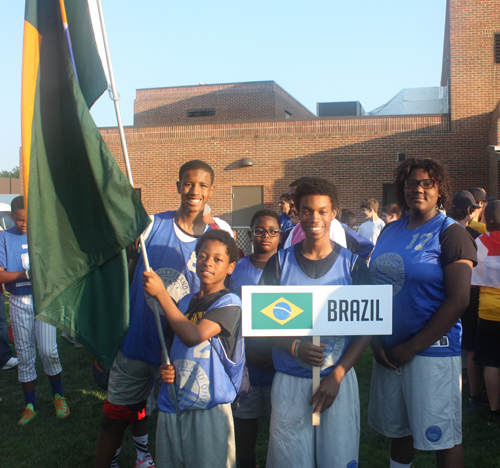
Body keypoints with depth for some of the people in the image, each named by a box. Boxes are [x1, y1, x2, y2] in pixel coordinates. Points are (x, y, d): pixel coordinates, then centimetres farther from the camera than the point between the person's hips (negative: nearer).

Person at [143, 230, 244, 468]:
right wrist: (165, 368, -2)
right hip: (171, 405, 6)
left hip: (209, 409, -6)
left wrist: (160, 293, -18)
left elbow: (194, 336, -23)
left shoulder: (229, 303, -10)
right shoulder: (185, 302, 11)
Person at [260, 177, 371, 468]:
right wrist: (295, 348, -15)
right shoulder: (280, 263, 2)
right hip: (289, 381, 1)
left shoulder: (353, 264, 0)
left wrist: (336, 375, -9)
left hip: (339, 379, 0)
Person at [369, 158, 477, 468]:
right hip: (388, 349, 5)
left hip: (433, 350, -5)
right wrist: (376, 339, 0)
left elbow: (458, 300, -14)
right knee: (397, 427, 17)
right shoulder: (391, 231, 9)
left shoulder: (451, 233, -8)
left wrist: (413, 346, -14)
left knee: (442, 438, 4)